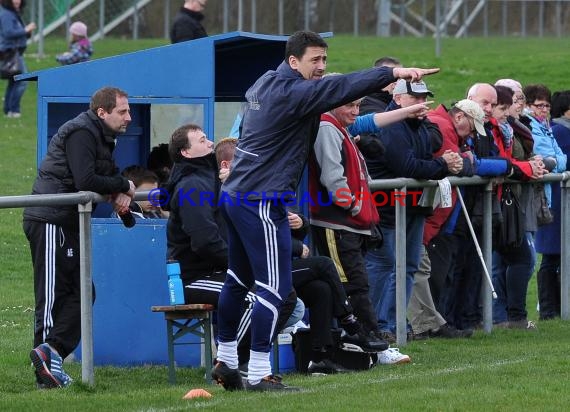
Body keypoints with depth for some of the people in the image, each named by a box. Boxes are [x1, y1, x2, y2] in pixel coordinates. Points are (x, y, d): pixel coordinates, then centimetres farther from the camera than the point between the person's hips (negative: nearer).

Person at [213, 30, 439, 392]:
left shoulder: (266, 84, 12)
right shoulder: (290, 92, -16)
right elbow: (340, 88, -26)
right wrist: (393, 73, -31)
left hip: (238, 195, 10)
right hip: (262, 202, -10)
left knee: (239, 279, 18)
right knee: (275, 287, -8)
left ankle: (226, 362, 27)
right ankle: (260, 374, -9)